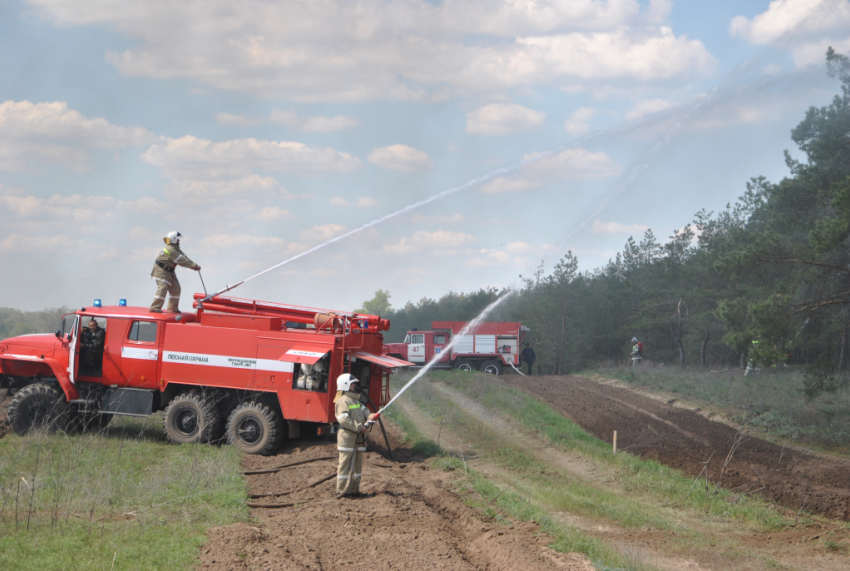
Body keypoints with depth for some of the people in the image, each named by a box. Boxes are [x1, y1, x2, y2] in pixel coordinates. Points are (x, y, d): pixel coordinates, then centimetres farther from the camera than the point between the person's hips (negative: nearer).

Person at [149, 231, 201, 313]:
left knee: (175, 288, 9)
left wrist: (194, 265, -7)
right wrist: (194, 265, -21)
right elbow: (181, 260, -26)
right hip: (161, 270, -10)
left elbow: (184, 257, 5)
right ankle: (154, 308, -18)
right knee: (162, 288, -18)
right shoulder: (170, 250, -24)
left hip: (169, 271, 10)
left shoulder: (176, 249, 9)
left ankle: (172, 308, 16)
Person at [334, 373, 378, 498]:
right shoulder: (343, 401, -12)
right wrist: (359, 427, -21)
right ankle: (341, 491, -2)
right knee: (346, 465, -6)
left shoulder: (356, 401, 20)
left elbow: (364, 410, 15)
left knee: (357, 464, 13)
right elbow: (343, 419, -20)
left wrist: (369, 417, -8)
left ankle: (354, 489, 20)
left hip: (358, 438, 10)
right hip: (347, 437, -10)